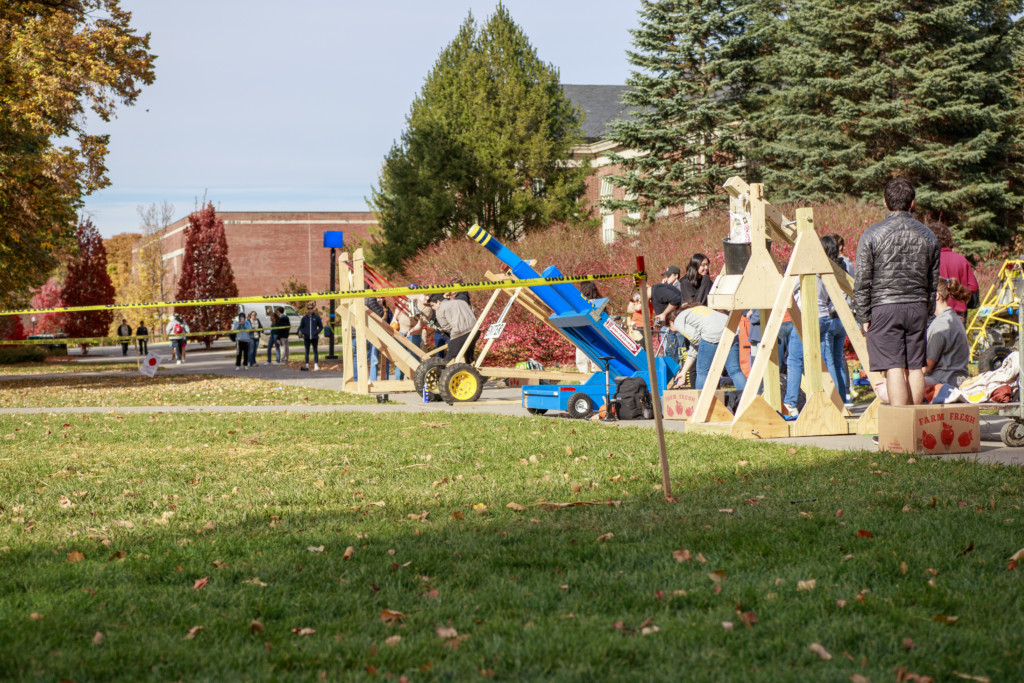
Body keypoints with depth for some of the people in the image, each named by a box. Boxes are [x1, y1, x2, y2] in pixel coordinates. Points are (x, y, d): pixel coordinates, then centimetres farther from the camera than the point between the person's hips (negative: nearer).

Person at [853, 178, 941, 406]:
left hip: (884, 308, -4)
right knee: (915, 367, 8)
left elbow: (862, 282, -6)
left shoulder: (872, 235, -6)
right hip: (917, 307, 4)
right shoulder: (928, 236, 7)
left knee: (893, 368, -6)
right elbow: (933, 282, 13)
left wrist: (864, 316, 0)